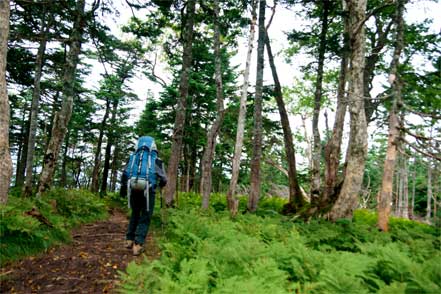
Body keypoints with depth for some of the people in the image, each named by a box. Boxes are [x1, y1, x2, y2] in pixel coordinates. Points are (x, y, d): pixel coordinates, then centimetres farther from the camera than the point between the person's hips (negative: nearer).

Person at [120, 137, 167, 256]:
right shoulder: (156, 160, 6)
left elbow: (125, 174, 12)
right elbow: (163, 179, 7)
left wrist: (123, 187, 24)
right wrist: (161, 184, 28)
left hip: (133, 189, 3)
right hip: (148, 190, -3)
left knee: (135, 215, 22)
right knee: (145, 218, 5)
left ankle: (129, 240, 23)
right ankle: (138, 245, -4)